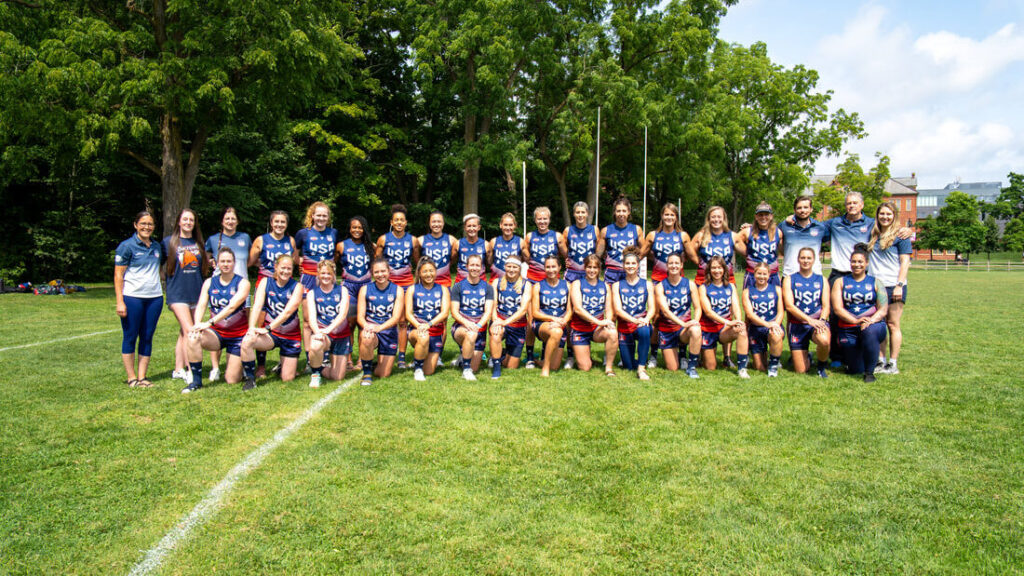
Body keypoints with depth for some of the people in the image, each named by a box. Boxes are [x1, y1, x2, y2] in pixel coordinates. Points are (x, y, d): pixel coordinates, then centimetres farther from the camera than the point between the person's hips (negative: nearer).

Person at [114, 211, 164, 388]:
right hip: (132, 297, -5)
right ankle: (131, 377, 10)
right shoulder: (127, 246, -4)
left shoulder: (157, 247, 13)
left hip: (154, 297, 5)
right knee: (130, 337, 2)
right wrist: (119, 301, -12)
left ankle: (142, 376, 14)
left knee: (147, 337, 7)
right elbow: (118, 275, -6)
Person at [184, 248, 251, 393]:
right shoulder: (209, 283, 5)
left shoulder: (242, 283, -7)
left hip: (238, 335, -3)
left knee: (232, 380, -5)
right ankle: (196, 381, -14)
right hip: (217, 332, 3)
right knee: (193, 338, -30)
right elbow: (201, 305, -7)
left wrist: (210, 322, -31)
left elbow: (232, 306, -20)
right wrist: (197, 324, -27)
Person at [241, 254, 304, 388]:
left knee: (287, 379, -1)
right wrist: (252, 328, -27)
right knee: (247, 341, -31)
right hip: (270, 334, 1)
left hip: (291, 336, -1)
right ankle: (250, 379, -12)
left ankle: (285, 363, 35)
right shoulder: (266, 283, -2)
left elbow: (288, 311, -19)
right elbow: (257, 306, -12)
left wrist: (267, 328, -27)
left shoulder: (297, 287, -8)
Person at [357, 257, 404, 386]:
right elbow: (360, 316, -3)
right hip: (370, 329, 0)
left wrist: (379, 327, -28)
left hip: (389, 332, 1)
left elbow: (396, 317, -9)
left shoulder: (398, 290, 0)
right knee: (366, 337, -39)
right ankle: (367, 373, -15)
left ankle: (379, 364, 36)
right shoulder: (365, 290, 2)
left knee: (383, 375, -3)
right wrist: (366, 326, -28)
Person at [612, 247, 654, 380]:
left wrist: (646, 319, -22)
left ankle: (641, 368, -28)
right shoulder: (617, 285, 5)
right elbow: (618, 310, -6)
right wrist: (634, 320, -23)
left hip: (642, 324, 0)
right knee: (628, 367, -2)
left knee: (644, 331, -39)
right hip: (624, 326, 1)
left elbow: (651, 308, 1)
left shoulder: (647, 284, 7)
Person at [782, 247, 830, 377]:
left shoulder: (821, 280, 10)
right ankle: (807, 357, 35)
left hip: (818, 322, 1)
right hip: (797, 325, -1)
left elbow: (826, 305, 3)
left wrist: (821, 320, -18)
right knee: (801, 371, -4)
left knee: (824, 341, -37)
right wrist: (809, 320, -20)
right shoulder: (789, 279, 4)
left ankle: (822, 366, -3)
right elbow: (789, 306, -8)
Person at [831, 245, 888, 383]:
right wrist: (856, 321, -18)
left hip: (873, 325, -1)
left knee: (870, 331, -38)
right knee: (856, 370, -4)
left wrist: (870, 321, -20)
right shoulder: (840, 282, 8)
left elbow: (883, 309, 1)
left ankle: (870, 372, -20)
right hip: (849, 330, 1)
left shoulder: (875, 282, 9)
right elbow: (837, 308, -3)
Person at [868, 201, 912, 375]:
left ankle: (893, 364, 3)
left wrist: (899, 285, -13)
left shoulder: (900, 235, -1)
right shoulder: (873, 235, 14)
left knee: (893, 325, -1)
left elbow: (905, 262, -5)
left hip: (893, 286, -5)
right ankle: (881, 361, 13)